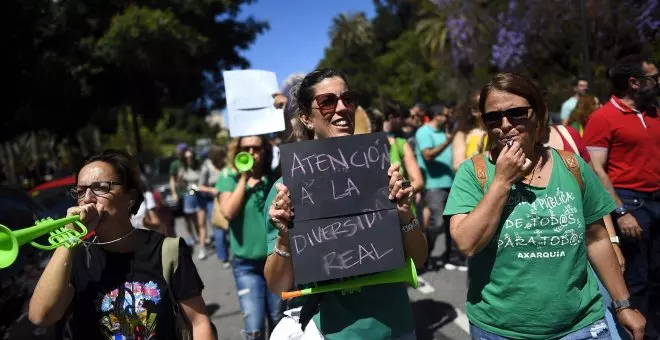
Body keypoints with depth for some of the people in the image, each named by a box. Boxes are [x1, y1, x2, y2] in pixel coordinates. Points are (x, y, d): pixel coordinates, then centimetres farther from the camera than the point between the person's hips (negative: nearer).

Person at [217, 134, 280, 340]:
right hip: (246, 264, -1)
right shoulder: (229, 180, -3)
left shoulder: (275, 179, -1)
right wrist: (243, 178, -16)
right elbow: (229, 212, -19)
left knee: (279, 323, 16)